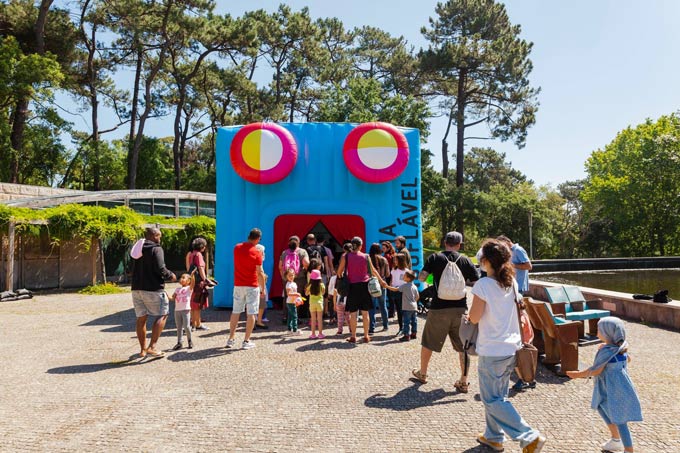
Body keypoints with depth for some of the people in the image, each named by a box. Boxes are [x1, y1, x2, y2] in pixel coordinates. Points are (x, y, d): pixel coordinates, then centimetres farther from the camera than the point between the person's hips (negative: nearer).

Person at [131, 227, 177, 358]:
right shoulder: (156, 249, -9)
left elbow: (134, 269, 21)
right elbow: (160, 269, -19)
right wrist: (170, 275, -1)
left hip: (136, 288, 8)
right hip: (153, 289, -7)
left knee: (141, 318, 14)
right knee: (162, 315, 2)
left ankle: (143, 349, 22)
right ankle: (152, 346, -7)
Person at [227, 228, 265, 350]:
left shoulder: (237, 248, 3)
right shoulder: (256, 252, -12)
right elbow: (260, 272, -12)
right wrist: (263, 288, -3)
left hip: (238, 285, 5)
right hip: (252, 286, -5)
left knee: (235, 312, 14)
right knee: (251, 314, 3)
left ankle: (231, 339, 17)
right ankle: (246, 341, 4)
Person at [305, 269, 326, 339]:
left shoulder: (310, 286, -6)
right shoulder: (321, 285, -8)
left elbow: (306, 293, 9)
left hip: (312, 303, 1)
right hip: (319, 302, -1)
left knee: (313, 319, 7)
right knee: (320, 319, 6)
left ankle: (313, 334, 11)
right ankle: (320, 334, 8)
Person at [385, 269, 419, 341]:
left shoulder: (404, 286, -13)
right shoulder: (414, 286, 7)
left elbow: (395, 289, -16)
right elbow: (417, 296, 11)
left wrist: (387, 286, -10)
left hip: (407, 308, -7)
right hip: (414, 307, 7)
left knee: (406, 322, -4)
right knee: (414, 321, 13)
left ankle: (406, 335, -3)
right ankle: (414, 334, 20)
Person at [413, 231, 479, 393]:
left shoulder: (435, 258, -2)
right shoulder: (466, 260, 2)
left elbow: (421, 277, -4)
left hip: (439, 308, -1)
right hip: (460, 308, 1)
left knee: (428, 343, 16)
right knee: (463, 346, 11)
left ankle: (422, 373, 32)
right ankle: (463, 382, 13)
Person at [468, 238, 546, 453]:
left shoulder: (483, 285, -19)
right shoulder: (512, 282, 3)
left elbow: (474, 318, -15)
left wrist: (470, 314, 6)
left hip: (492, 351, -8)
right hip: (512, 347, 8)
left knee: (492, 399, 4)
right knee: (497, 394, 21)